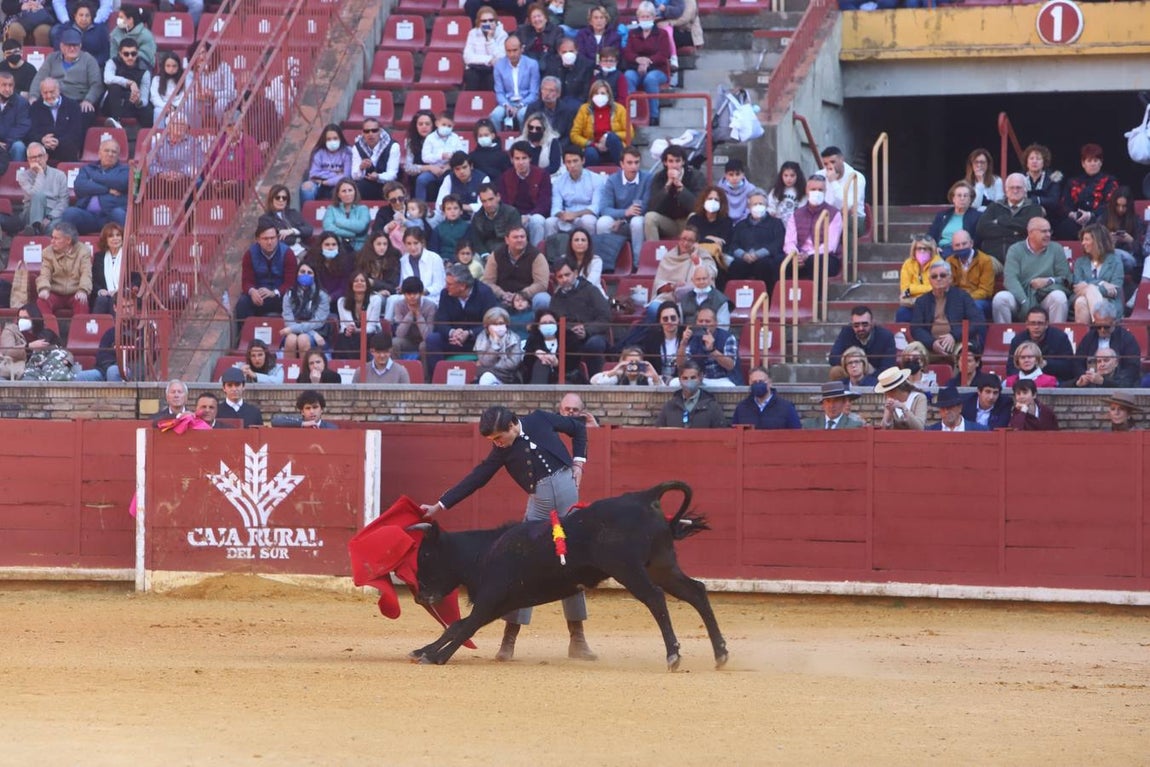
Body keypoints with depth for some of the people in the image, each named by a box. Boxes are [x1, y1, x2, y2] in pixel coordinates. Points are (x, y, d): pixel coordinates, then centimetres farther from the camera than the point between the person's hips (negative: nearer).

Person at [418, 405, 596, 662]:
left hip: (567, 491, -1)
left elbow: (578, 428, 11)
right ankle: (509, 639, -1)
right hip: (538, 504, 1)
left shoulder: (540, 420, -2)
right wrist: (440, 506, -4)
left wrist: (578, 462, 0)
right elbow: (475, 479, -1)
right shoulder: (502, 451, 0)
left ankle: (577, 638, 11)